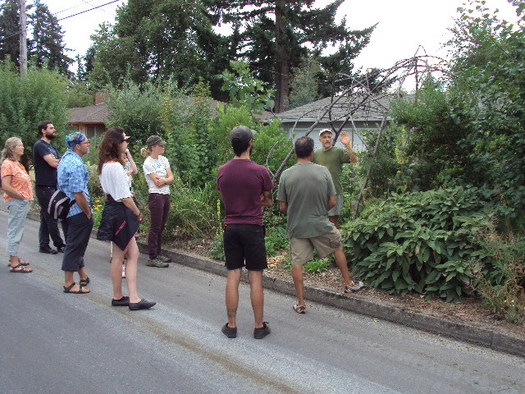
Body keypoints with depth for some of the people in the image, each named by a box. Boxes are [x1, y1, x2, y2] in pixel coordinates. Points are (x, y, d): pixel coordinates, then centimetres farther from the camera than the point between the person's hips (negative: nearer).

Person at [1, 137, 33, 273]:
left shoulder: (17, 164, 15)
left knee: (17, 231, 16)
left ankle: (14, 258, 26)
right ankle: (14, 264, -1)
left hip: (23, 202, 10)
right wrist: (20, 196, -15)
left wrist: (26, 197, 10)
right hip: (16, 202, -10)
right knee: (15, 232, -5)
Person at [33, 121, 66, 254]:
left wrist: (56, 161, -7)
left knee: (46, 218, 11)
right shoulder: (40, 145, -9)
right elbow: (53, 163, -18)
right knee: (51, 218, -3)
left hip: (53, 186, 9)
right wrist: (61, 160, 1)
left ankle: (43, 245, 16)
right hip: (44, 187, -9)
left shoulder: (51, 147, 20)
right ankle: (60, 245, 3)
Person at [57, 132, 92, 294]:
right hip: (78, 212, -10)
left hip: (67, 211, 10)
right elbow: (78, 194, -24)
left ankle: (82, 275, 33)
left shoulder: (65, 158, 12)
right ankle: (69, 284, 5)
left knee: (74, 245, 19)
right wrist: (88, 213, -12)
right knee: (75, 246, -2)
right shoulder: (76, 164, -21)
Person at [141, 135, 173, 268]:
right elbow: (157, 183, -14)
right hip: (156, 196, -7)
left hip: (166, 195, 7)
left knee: (161, 227, 12)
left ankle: (157, 254, 21)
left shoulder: (163, 159, 12)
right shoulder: (148, 163, -9)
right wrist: (166, 179, -2)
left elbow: (171, 178, 3)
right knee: (155, 227, -5)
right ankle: (152, 258, -1)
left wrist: (163, 180, -12)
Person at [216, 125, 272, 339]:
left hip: (231, 227, 3)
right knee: (255, 278, 4)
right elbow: (268, 201, 3)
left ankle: (231, 325, 16)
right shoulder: (260, 171, -11)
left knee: (233, 276, 9)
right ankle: (259, 326, 13)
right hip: (253, 228, -3)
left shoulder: (222, 171, 0)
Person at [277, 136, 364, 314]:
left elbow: (282, 207, -4)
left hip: (296, 226, 0)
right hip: (320, 224, 1)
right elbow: (332, 202, -4)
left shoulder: (286, 175, -9)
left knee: (297, 263, 8)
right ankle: (349, 284, 34)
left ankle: (300, 303, 14)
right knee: (338, 247, 24)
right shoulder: (323, 171, -8)